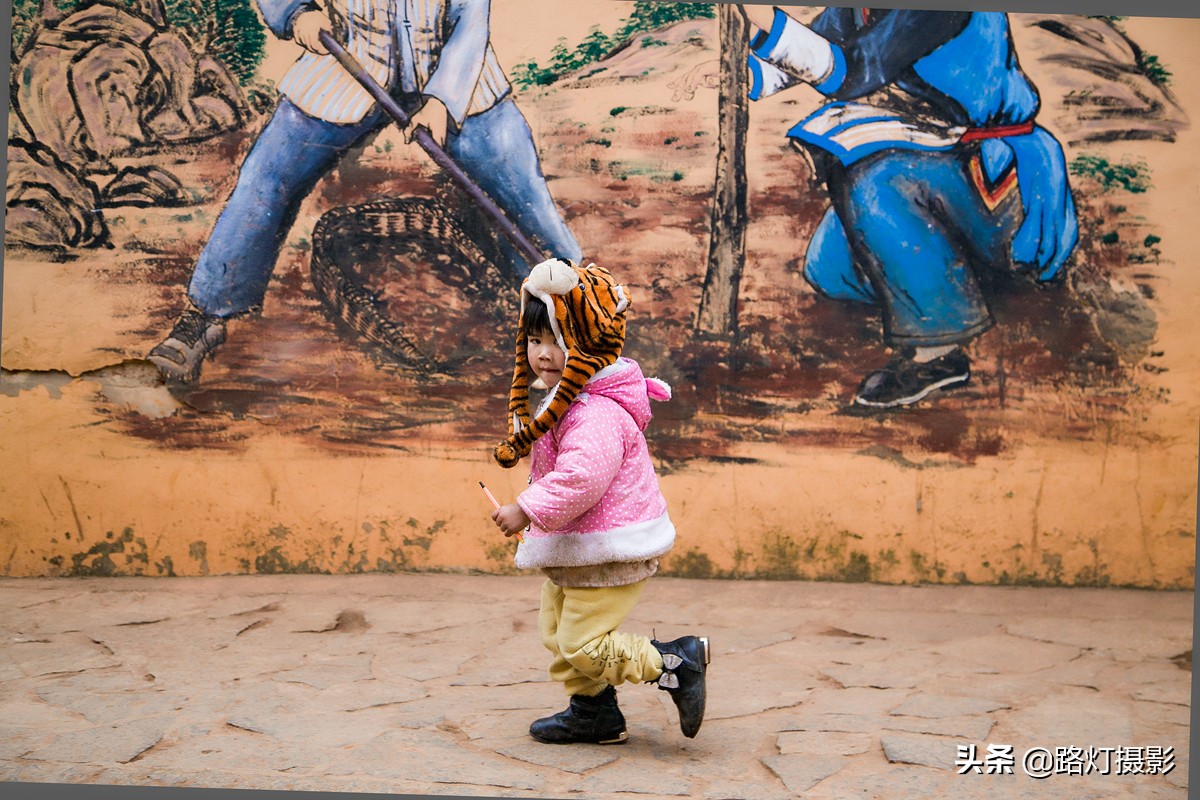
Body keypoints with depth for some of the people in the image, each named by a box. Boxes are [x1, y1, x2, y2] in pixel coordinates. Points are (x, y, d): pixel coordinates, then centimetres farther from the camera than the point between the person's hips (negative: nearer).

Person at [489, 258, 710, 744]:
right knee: (558, 633, 17)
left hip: (608, 551, -11)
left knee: (584, 643, -7)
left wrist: (528, 509, -31)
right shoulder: (565, 400, 10)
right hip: (574, 550, 11)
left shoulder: (597, 413, -25)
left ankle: (678, 662, 5)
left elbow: (581, 476, -36)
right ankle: (593, 712, 31)